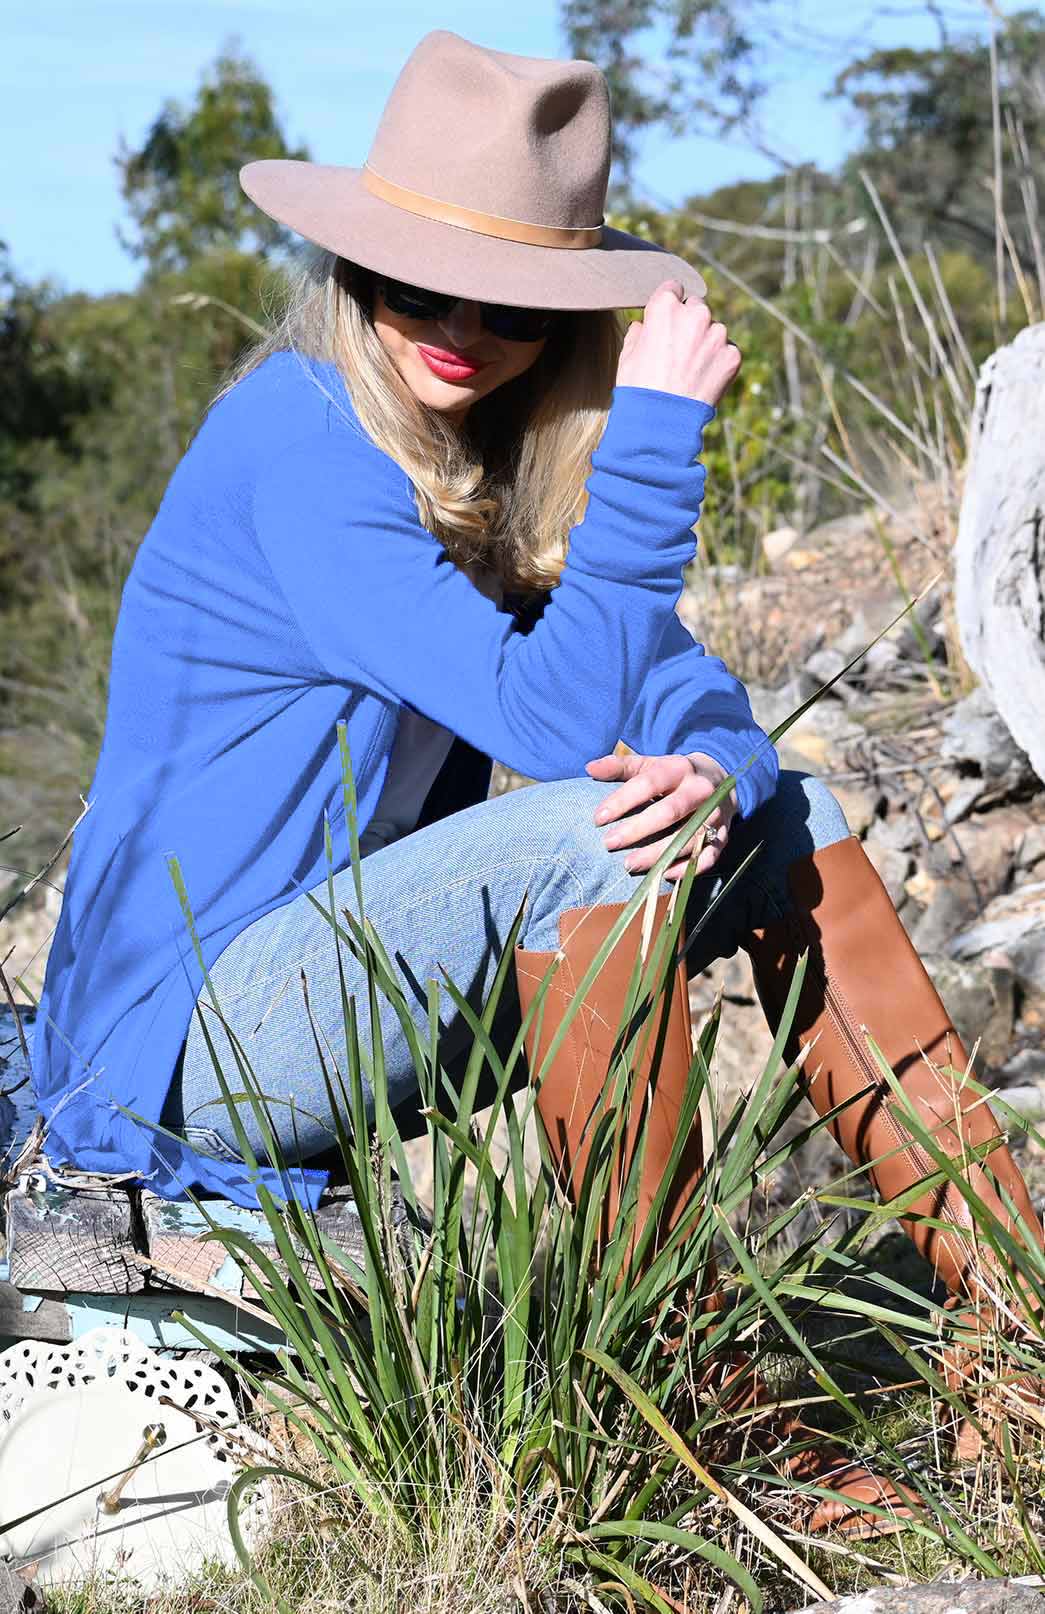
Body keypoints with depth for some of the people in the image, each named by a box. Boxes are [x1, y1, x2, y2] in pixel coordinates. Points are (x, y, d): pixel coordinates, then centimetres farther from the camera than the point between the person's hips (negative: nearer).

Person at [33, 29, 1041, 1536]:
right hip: (197, 1033, -8)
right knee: (588, 836, -31)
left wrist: (715, 770, -24)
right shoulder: (296, 444, -20)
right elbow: (563, 718, -27)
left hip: (346, 980, 9)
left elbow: (687, 686, -1)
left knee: (792, 815, 3)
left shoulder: (491, 457, 5)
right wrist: (657, 429, -26)